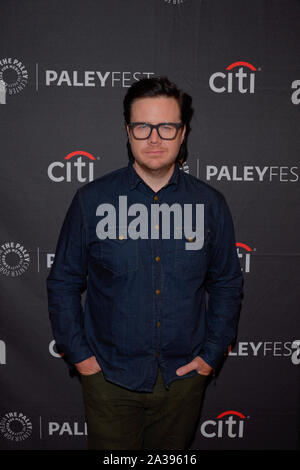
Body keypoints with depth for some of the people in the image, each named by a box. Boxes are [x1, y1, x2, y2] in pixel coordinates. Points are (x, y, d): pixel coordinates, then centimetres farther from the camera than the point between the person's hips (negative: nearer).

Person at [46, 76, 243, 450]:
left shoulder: (210, 204, -3)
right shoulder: (90, 200, -8)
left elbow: (227, 283, 6)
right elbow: (63, 282, 0)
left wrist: (212, 353, 2)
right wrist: (78, 353, -3)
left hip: (184, 376, 2)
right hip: (109, 376, -1)